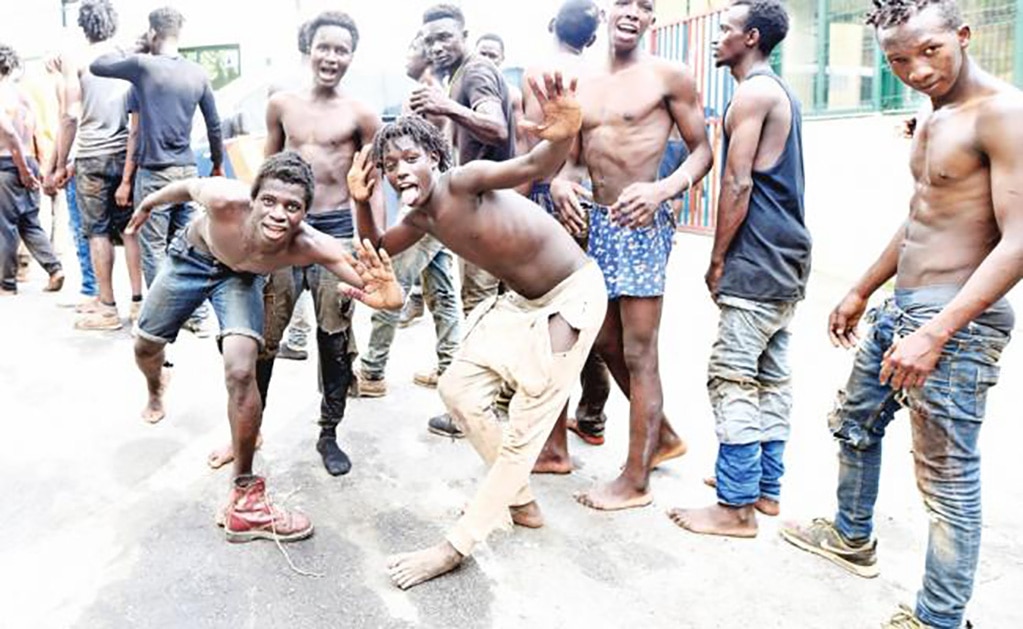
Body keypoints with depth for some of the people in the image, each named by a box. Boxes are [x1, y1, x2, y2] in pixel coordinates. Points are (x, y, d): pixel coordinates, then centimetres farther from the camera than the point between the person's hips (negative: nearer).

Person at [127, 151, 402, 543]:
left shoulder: (312, 246, -40)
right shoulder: (226, 201, -41)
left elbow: (377, 283, -48)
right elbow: (187, 186, -17)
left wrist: (387, 297, -72)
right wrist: (148, 204, 2)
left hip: (241, 276, -1)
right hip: (192, 256, 1)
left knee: (241, 372, -23)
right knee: (146, 344, 17)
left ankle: (244, 500, -9)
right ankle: (155, 391, 59)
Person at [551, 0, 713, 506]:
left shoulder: (668, 76, -3)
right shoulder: (582, 86, 13)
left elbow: (702, 150, -3)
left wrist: (662, 189, -21)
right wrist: (560, 182, -6)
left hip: (641, 224, -7)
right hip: (597, 223, 7)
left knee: (638, 355, -2)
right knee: (607, 344, 15)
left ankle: (636, 481, 12)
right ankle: (664, 436, 36)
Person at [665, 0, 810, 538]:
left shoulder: (752, 93, -10)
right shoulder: (780, 92, 20)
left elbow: (737, 183, -16)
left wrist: (717, 259, -9)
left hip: (756, 262, -10)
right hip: (786, 259, 10)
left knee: (733, 380, -7)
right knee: (771, 378, 13)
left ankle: (735, 508, -1)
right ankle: (765, 488, 23)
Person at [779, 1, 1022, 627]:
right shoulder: (930, 114, 13)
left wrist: (935, 334, -28)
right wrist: (861, 291, 26)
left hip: (957, 321, -10)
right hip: (902, 307, 10)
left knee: (948, 479, -1)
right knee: (855, 424, 23)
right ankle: (853, 537, 46)